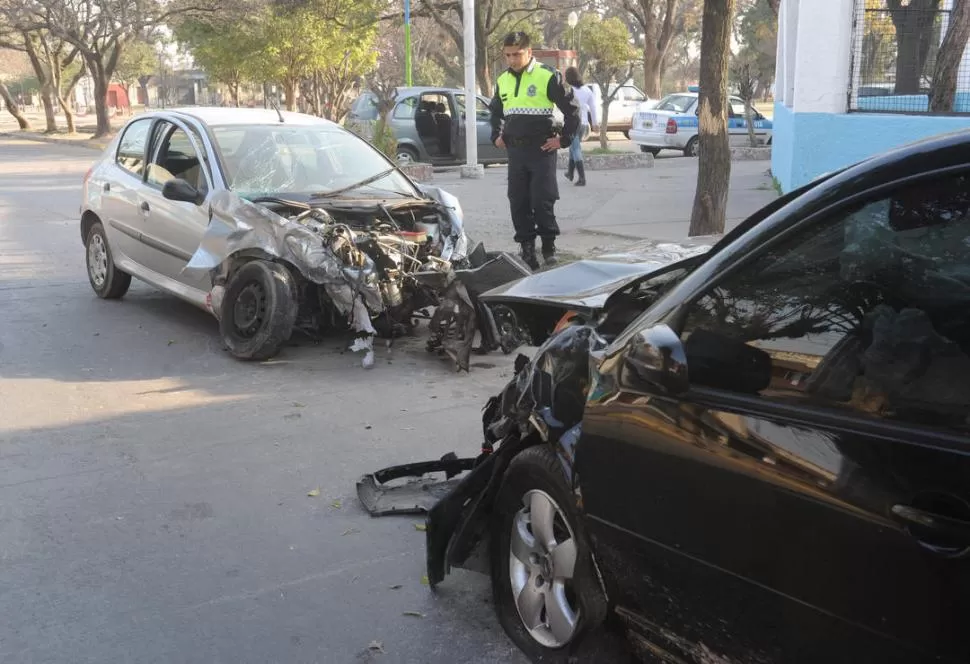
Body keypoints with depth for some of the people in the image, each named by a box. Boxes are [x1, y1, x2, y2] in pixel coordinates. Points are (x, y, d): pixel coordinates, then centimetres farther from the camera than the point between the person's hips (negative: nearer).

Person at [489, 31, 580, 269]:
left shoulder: (547, 76, -7)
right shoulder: (502, 80, 11)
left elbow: (572, 108, -5)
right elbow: (495, 111, 29)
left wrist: (564, 139, -6)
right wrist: (497, 136, 18)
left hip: (542, 150, -5)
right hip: (514, 150, 5)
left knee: (543, 200, -6)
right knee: (518, 202, 5)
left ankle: (549, 246, 8)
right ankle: (527, 248, 13)